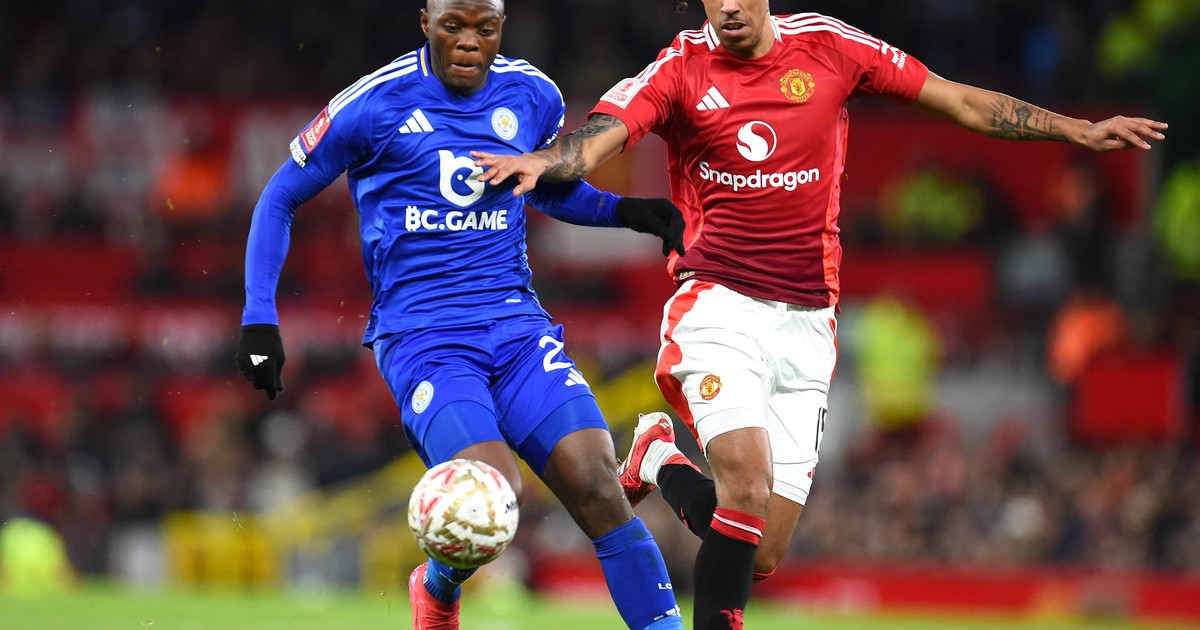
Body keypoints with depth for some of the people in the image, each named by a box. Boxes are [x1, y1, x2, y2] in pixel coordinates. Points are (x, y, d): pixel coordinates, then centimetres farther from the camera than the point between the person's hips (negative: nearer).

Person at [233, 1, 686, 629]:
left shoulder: (532, 98, 7)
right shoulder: (375, 105, -5)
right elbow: (280, 198, 7)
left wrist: (626, 211, 8)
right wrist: (259, 316, -1)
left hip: (515, 322, 4)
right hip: (421, 336, -4)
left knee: (597, 486, -16)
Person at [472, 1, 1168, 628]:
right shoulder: (680, 70, -3)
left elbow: (964, 102, 9)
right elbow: (600, 137, -19)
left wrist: (1079, 130, 6)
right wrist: (541, 160, -41)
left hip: (805, 319, 3)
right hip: (718, 306, -3)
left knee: (761, 556, 0)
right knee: (749, 481, -28)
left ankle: (661, 460, 29)